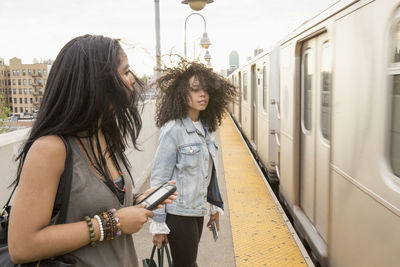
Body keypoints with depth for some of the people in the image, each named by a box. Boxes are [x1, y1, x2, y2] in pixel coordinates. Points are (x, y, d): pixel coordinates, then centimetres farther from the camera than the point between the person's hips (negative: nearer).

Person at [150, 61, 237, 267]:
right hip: (178, 213, -7)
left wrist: (215, 206, 16)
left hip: (197, 211, 7)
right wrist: (158, 224, -15)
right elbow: (158, 178, -16)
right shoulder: (173, 130, -16)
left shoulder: (206, 128, 5)